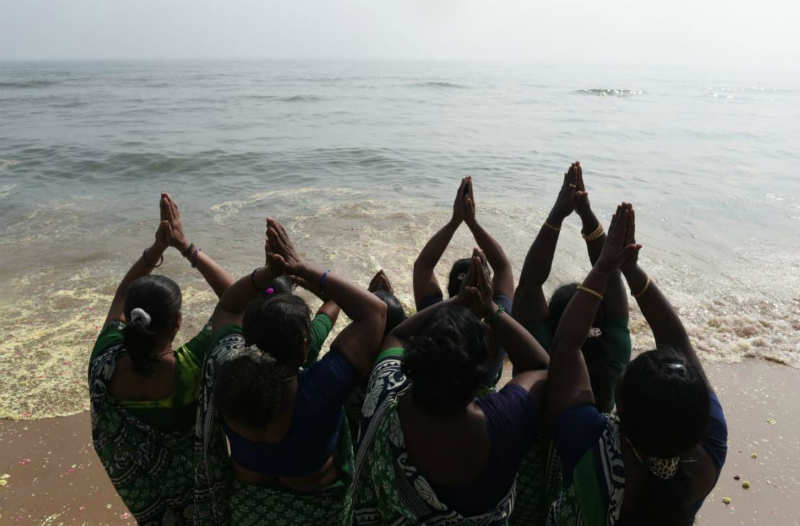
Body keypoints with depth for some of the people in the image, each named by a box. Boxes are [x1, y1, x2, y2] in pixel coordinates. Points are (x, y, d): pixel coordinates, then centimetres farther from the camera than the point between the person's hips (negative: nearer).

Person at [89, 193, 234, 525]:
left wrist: (157, 247, -15)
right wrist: (186, 246, -23)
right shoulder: (192, 369, -37)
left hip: (130, 480, 3)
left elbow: (121, 296, -7)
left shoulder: (104, 364, -26)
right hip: (188, 481, -3)